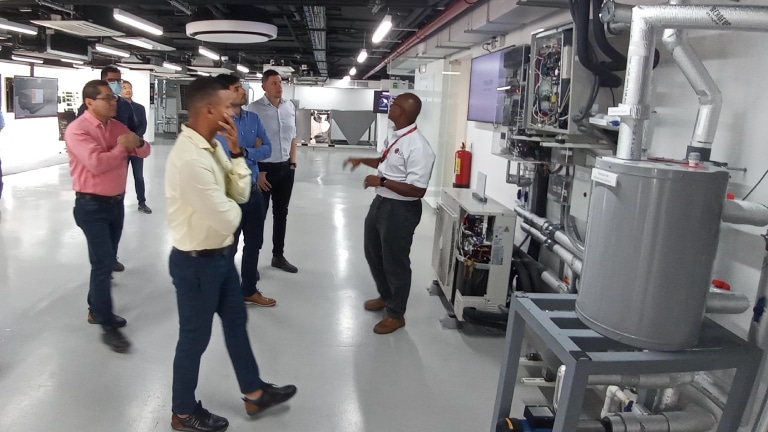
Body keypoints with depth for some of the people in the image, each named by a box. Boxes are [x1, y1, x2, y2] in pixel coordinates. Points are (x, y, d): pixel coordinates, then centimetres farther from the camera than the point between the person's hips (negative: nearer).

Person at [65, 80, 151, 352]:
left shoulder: (117, 126, 9)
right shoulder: (77, 129, -14)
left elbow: (144, 152, 9)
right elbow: (96, 163, -27)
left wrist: (136, 142, -14)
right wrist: (122, 147, -13)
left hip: (116, 202, 7)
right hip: (92, 206, -7)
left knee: (107, 261, 16)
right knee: (102, 263, -6)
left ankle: (96, 310, 34)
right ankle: (108, 326, 3)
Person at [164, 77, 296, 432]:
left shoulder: (213, 146, 1)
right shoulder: (189, 158, -29)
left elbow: (241, 194, 2)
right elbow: (228, 219, -27)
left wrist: (236, 152, -9)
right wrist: (231, 206, -4)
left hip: (220, 254, 9)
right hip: (197, 262, -9)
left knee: (236, 321, 21)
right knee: (194, 337, 10)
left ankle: (254, 393, 41)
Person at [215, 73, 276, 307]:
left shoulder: (253, 118, 5)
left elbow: (267, 149, -1)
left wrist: (244, 151, -15)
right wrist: (254, 150, -13)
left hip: (254, 190, 6)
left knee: (254, 243, 17)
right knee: (228, 246, 9)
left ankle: (249, 290, 35)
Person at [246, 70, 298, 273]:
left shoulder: (290, 107, 4)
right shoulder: (254, 108, -11)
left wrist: (292, 163, 8)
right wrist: (257, 172, -13)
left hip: (286, 168, 5)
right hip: (264, 168, -5)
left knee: (281, 213, 16)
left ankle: (278, 256, 31)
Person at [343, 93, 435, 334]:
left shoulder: (417, 147, -25)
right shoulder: (394, 135, 4)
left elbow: (418, 190, -28)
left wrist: (382, 181, -26)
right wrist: (362, 160, 12)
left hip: (400, 210, -10)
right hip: (381, 203, 10)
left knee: (395, 262, 6)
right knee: (373, 253, 24)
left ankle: (396, 314, 27)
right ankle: (385, 296, 47)